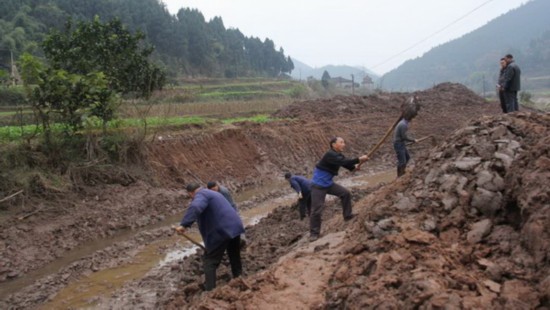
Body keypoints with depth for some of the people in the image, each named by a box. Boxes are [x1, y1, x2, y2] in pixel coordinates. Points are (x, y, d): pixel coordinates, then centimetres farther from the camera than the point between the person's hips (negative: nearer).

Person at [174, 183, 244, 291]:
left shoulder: (200, 195, -5)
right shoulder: (212, 193, 26)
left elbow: (195, 208, -28)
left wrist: (184, 225, -36)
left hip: (221, 231, -9)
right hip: (234, 227, 9)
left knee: (210, 262, -1)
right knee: (235, 258, 22)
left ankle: (210, 291, -6)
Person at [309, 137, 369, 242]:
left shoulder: (338, 155, 7)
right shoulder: (330, 154, -24)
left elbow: (346, 164, 2)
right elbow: (344, 162, -34)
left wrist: (355, 167, -18)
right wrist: (359, 159, -34)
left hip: (328, 183, 9)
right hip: (318, 185, -9)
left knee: (345, 193, 8)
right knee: (317, 209, -7)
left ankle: (347, 215, 22)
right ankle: (314, 233, 3)